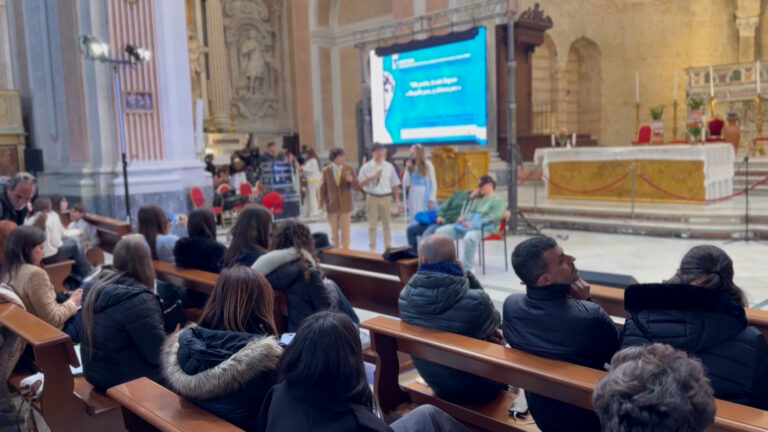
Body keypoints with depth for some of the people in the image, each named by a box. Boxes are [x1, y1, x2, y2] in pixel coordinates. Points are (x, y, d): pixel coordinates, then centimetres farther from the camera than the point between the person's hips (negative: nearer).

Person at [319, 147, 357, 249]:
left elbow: (356, 185, -1)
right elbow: (323, 187, 3)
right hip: (332, 204, 0)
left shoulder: (349, 168, -2)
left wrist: (351, 180, -23)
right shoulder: (326, 170, -2)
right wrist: (322, 202, 2)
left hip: (345, 203, 0)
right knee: (334, 229, 11)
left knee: (345, 229, 6)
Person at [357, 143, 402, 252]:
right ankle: (372, 249, 13)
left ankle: (388, 247, 18)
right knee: (372, 225, 5)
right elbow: (361, 184, -2)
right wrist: (372, 177, -16)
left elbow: (395, 185, 6)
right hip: (372, 198, -1)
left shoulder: (389, 167, 4)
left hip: (386, 197, 1)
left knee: (386, 224, 10)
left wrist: (397, 201, 2)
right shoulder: (366, 167, -1)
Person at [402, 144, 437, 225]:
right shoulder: (410, 166, 9)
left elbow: (433, 184, -2)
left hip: (425, 198, -4)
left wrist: (432, 200, -9)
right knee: (415, 221, 3)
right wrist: (408, 169, -2)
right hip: (414, 198, 4)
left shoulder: (428, 165, -2)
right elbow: (405, 185, 5)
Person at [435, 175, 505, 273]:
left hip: (483, 228, -8)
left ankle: (468, 268, -26)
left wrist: (474, 223, -20)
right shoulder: (477, 198, 26)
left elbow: (495, 216, -12)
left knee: (469, 238, -41)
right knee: (440, 232, -6)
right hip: (464, 225, 8)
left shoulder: (497, 199, 4)